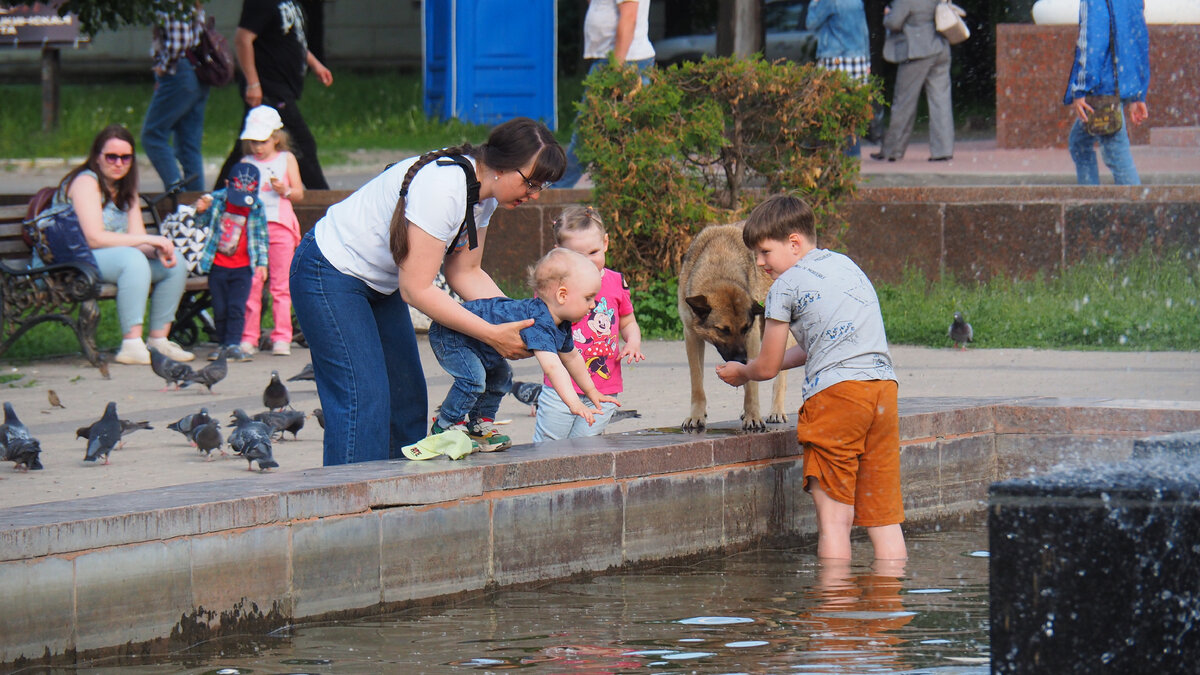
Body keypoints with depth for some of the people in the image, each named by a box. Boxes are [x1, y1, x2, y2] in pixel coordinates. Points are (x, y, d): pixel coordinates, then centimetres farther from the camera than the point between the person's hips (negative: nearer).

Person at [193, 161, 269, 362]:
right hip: (217, 265, 1)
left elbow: (261, 237, 6)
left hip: (242, 267, -1)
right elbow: (202, 224, 8)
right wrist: (201, 211, -14)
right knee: (220, 308, 5)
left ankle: (232, 344, -8)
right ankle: (222, 343, 16)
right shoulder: (217, 199, -3)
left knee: (236, 307, -9)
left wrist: (262, 263, 5)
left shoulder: (257, 208, -3)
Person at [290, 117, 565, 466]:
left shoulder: (483, 194, -3)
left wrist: (517, 321, -10)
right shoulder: (442, 187, -32)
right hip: (330, 276, -10)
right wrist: (492, 335, -26)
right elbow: (417, 289, -29)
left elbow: (465, 273, 4)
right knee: (364, 400, -18)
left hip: (380, 286, 10)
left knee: (407, 397, 5)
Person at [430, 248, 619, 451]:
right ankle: (444, 426, -9)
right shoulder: (538, 322, -35)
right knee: (473, 378, -26)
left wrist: (591, 392, 28)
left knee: (500, 378, 21)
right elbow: (552, 366, -45)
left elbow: (571, 357, 20)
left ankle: (478, 424, 32)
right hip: (448, 337, -11)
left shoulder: (561, 325, 0)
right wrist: (574, 404, -50)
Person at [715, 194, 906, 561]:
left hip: (836, 391, -7)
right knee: (885, 519, 7)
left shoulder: (785, 286, 3)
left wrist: (740, 373, 30)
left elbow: (767, 368, 9)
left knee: (834, 516, -5)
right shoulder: (846, 265, 23)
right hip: (884, 386, 7)